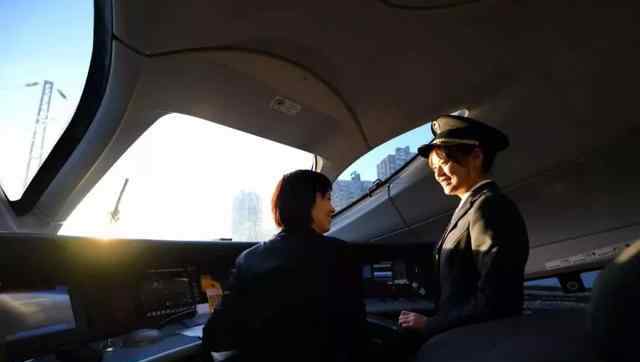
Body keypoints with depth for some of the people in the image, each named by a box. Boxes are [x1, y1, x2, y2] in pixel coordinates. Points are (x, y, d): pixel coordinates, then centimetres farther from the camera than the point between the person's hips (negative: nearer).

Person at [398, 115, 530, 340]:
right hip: (463, 335, 7)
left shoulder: (488, 206, -18)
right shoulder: (473, 207, 8)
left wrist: (429, 325, -14)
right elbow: (464, 290, 7)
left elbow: (494, 302, -22)